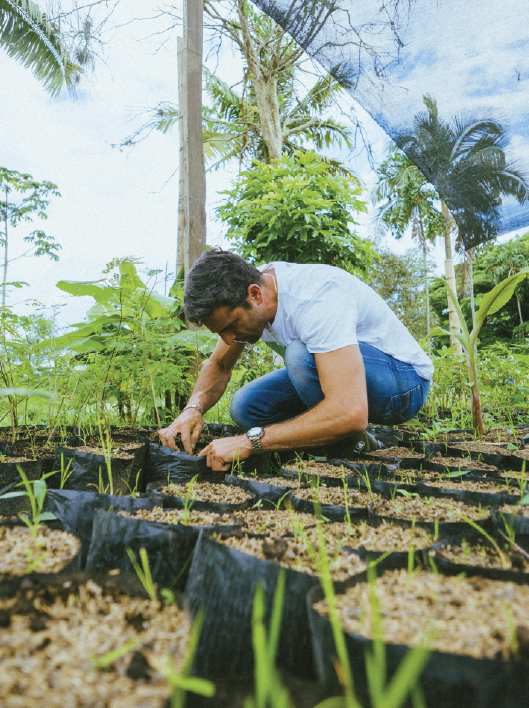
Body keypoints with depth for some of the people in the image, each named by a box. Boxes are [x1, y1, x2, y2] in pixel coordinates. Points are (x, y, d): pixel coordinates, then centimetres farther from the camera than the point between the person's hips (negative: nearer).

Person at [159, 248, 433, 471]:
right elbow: (218, 365, 5)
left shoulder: (316, 301, -35)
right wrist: (193, 409, -17)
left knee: (301, 354, -35)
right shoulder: (242, 293, -9)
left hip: (405, 381, -7)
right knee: (246, 407, -9)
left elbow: (351, 414, -44)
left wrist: (250, 441, -38)